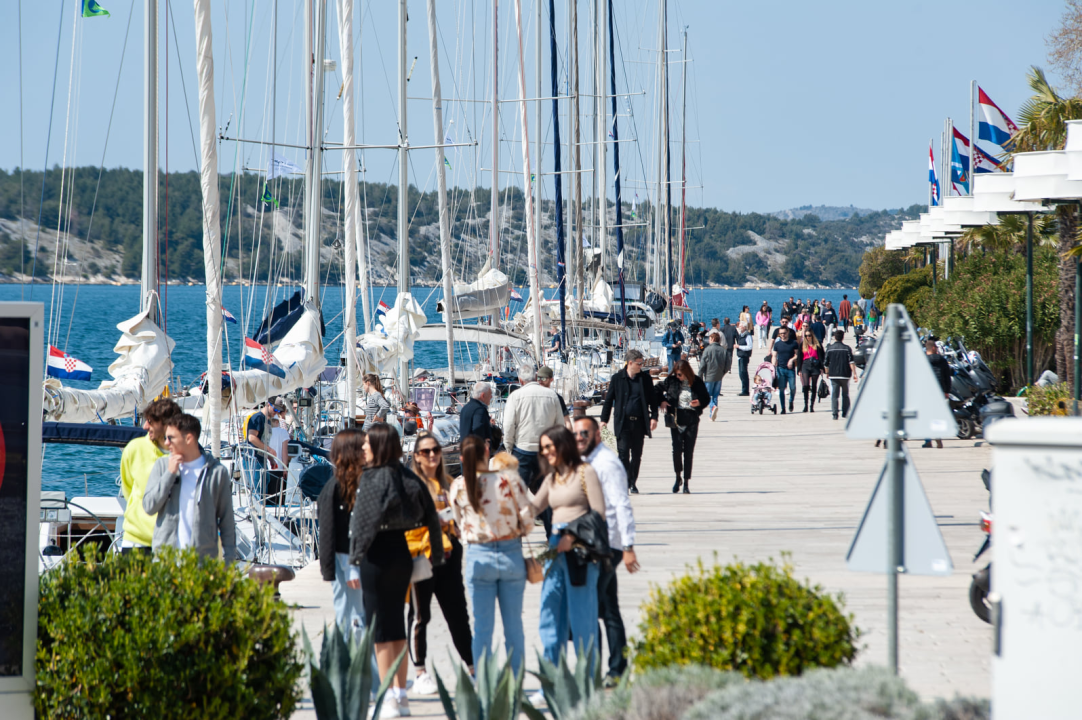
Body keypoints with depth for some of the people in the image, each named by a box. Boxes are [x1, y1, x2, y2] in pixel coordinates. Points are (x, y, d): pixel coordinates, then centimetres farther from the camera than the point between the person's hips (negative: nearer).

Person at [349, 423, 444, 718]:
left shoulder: (373, 478, -16)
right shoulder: (407, 477, 5)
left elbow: (366, 520, -20)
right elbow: (431, 517, 8)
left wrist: (356, 557, -12)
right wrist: (436, 556, 15)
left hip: (378, 556, -7)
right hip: (402, 553, 7)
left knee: (380, 629, -1)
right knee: (396, 625, 15)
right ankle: (401, 695, 18)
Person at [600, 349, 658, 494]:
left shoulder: (645, 378, 6)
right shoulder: (617, 378, 1)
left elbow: (652, 399, 11)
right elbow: (608, 399, 5)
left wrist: (654, 417, 1)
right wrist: (604, 419, 1)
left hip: (639, 422, 2)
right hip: (623, 422, -2)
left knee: (637, 455, 7)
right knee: (623, 453, -9)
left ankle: (633, 483, 19)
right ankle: (625, 482, -6)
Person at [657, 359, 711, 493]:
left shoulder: (697, 383, 0)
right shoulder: (671, 381, 2)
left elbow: (706, 398, 9)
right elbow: (658, 390, 17)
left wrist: (699, 402, -12)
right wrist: (662, 401, 1)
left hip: (692, 420, 0)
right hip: (676, 419, 0)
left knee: (689, 452, 1)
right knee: (677, 449, -11)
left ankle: (686, 483, 9)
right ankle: (678, 478, 12)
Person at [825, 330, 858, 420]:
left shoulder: (829, 349, 2)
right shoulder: (847, 348, -2)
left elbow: (826, 363, 6)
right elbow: (851, 362, -8)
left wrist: (827, 373, 22)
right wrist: (854, 373, -7)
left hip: (833, 375, 0)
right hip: (845, 375, 0)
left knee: (834, 395, -1)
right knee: (845, 395, 14)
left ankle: (834, 413, -12)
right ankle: (845, 413, 14)